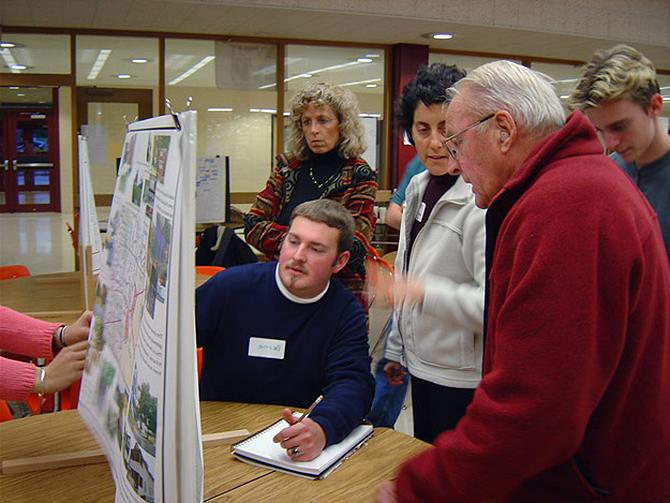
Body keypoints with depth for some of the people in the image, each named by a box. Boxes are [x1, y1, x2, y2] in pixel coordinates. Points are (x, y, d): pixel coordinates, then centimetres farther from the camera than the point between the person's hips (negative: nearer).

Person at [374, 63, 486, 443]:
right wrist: (397, 348, 20)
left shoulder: (482, 199, -21)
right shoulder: (419, 187, 7)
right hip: (423, 363, 8)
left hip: (464, 376, -8)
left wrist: (424, 292, -31)